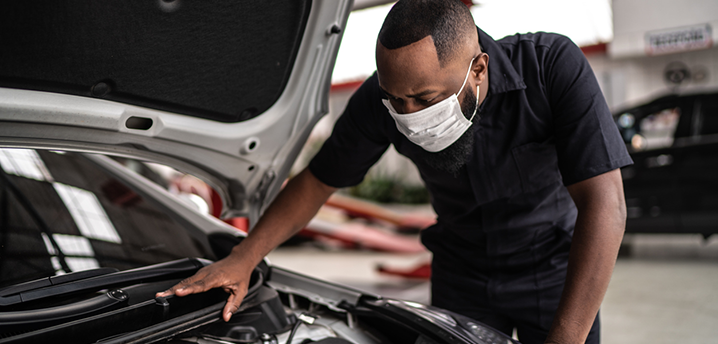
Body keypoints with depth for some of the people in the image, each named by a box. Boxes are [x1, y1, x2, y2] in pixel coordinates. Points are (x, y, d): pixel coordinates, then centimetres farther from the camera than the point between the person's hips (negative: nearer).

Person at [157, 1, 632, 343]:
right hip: (460, 275, 2)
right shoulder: (386, 97, -21)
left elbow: (604, 207, -34)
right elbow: (318, 180, -7)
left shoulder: (553, 66, -30)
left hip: (554, 270, -1)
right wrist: (241, 261, -14)